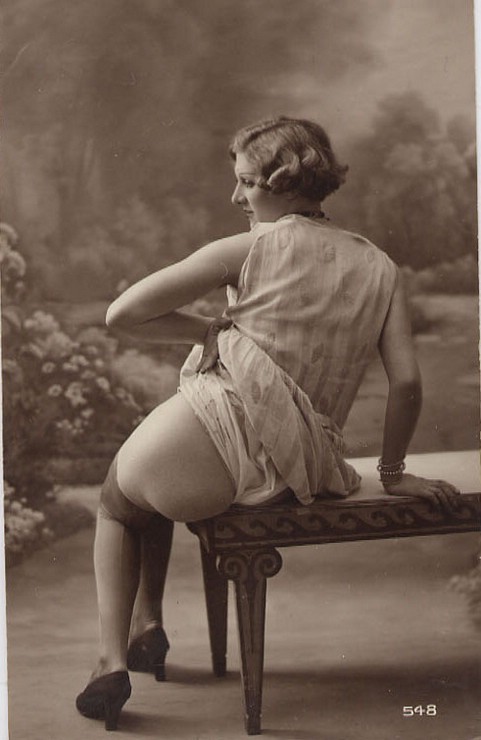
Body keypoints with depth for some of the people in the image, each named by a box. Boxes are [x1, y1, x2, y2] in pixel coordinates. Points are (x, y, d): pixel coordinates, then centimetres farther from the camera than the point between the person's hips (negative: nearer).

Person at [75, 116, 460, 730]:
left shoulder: (249, 248, 1)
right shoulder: (379, 268, 12)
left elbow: (121, 315, -1)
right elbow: (407, 382, 5)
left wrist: (207, 330, 11)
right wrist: (392, 472, 16)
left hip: (219, 418, -5)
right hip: (301, 469, 6)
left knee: (116, 499, 27)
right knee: (148, 486, 35)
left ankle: (112, 661, 13)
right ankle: (147, 625, 29)